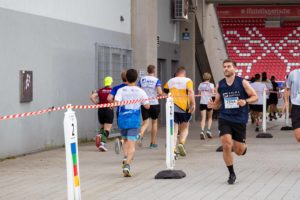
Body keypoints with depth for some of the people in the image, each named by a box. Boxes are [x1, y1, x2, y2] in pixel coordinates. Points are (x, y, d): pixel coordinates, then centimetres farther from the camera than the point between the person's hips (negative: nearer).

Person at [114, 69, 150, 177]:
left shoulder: (121, 90, -1)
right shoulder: (140, 91, -2)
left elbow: (116, 102, -16)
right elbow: (147, 106, -1)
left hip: (122, 119, 2)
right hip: (134, 120, -2)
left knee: (125, 140, 25)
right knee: (131, 144, -5)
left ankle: (125, 157, 3)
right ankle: (127, 164, -21)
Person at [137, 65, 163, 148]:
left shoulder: (142, 79, 3)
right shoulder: (156, 80, -7)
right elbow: (160, 92, -18)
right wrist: (158, 95, 5)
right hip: (154, 103, -2)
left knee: (145, 122, 3)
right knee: (154, 122, 14)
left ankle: (140, 135, -29)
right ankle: (153, 143, 20)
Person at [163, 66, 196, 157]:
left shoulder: (170, 81, 13)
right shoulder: (187, 81, 1)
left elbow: (165, 91, 20)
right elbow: (190, 92, -13)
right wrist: (193, 104, -15)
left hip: (172, 107, 2)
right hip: (184, 107, -2)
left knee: (174, 130, 4)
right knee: (184, 128, 13)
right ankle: (181, 143, -12)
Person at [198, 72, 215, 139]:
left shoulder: (200, 85, 5)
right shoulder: (211, 85, -3)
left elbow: (199, 93, 5)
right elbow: (212, 93, -9)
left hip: (202, 103, 2)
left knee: (203, 118, -2)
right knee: (210, 118, 16)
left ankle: (202, 131, -21)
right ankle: (208, 130, -1)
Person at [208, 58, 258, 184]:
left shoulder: (242, 83, -4)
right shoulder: (220, 85, 5)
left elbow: (255, 97, 0)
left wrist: (245, 101, -20)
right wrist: (212, 105, -9)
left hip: (240, 119, -1)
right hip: (225, 119, 1)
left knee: (239, 151, 3)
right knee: (226, 146, -16)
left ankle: (243, 146, 43)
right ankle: (231, 174, 1)